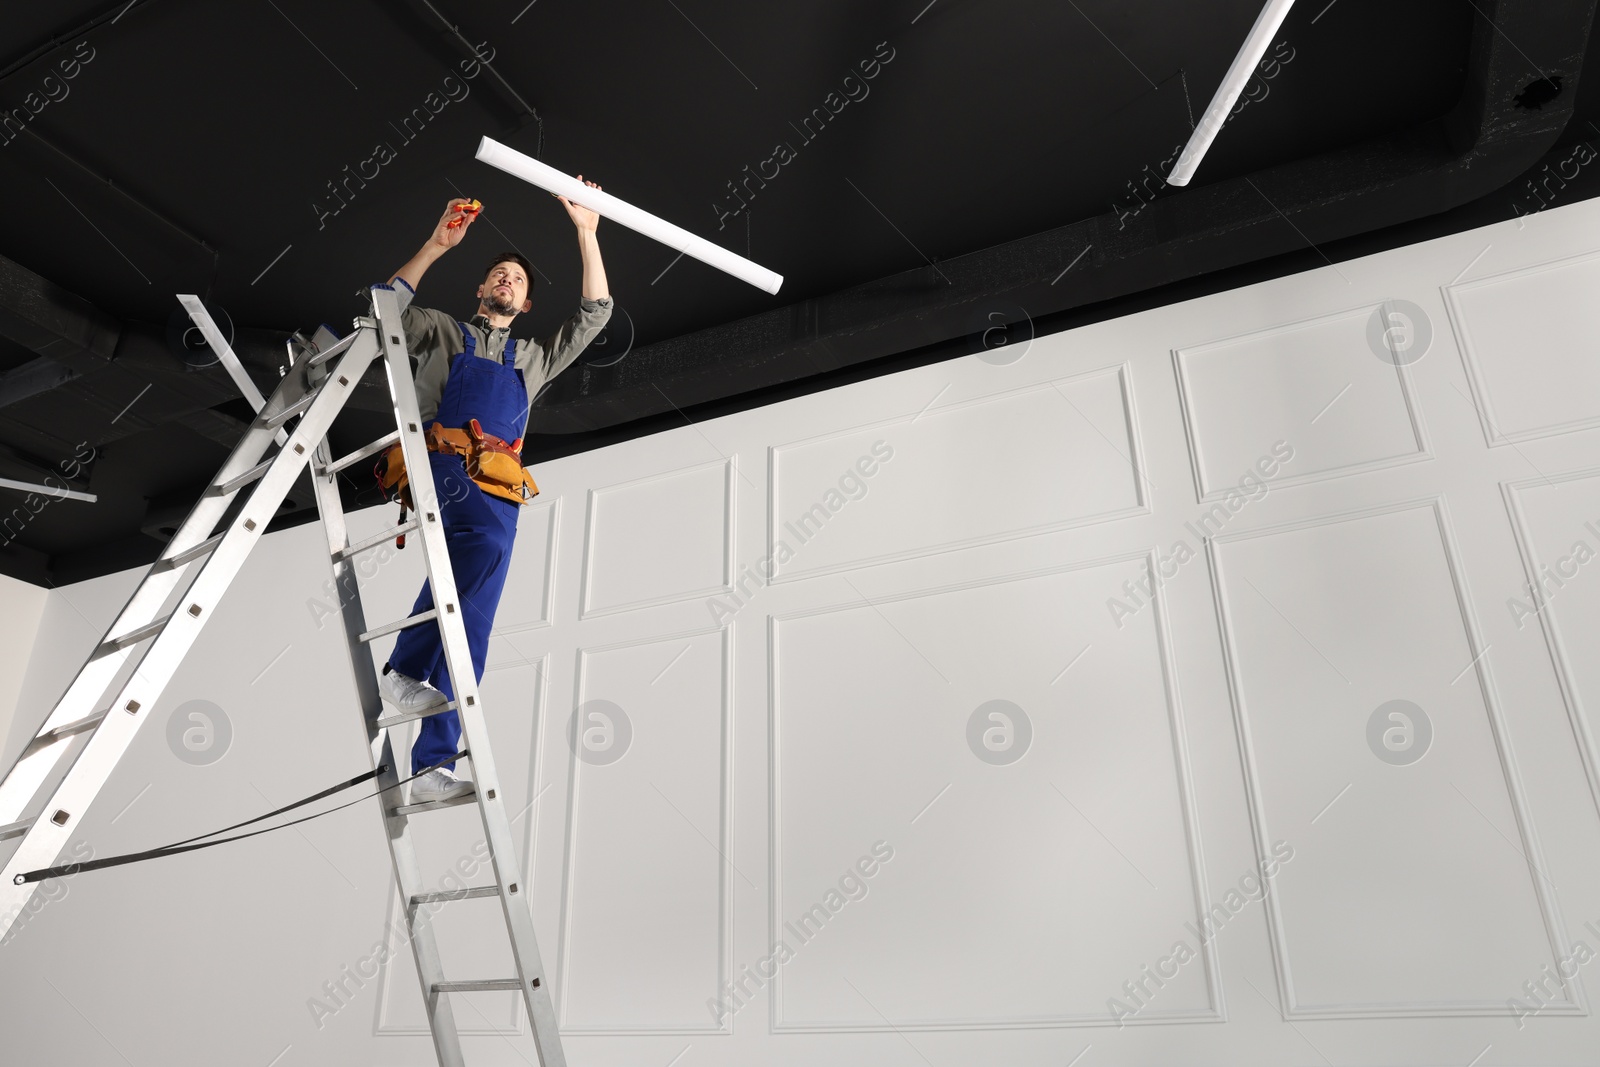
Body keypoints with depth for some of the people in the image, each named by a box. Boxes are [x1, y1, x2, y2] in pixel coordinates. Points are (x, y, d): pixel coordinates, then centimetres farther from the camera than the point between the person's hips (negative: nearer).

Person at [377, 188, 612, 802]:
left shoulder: (533, 360, 33)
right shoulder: (442, 332, 27)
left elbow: (595, 315, 26)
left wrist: (586, 233, 21)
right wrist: (437, 245, 4)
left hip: (496, 486, 3)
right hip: (439, 465, -3)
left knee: (474, 620, -10)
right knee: (487, 537, -36)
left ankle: (433, 764, -14)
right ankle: (406, 669, -31)